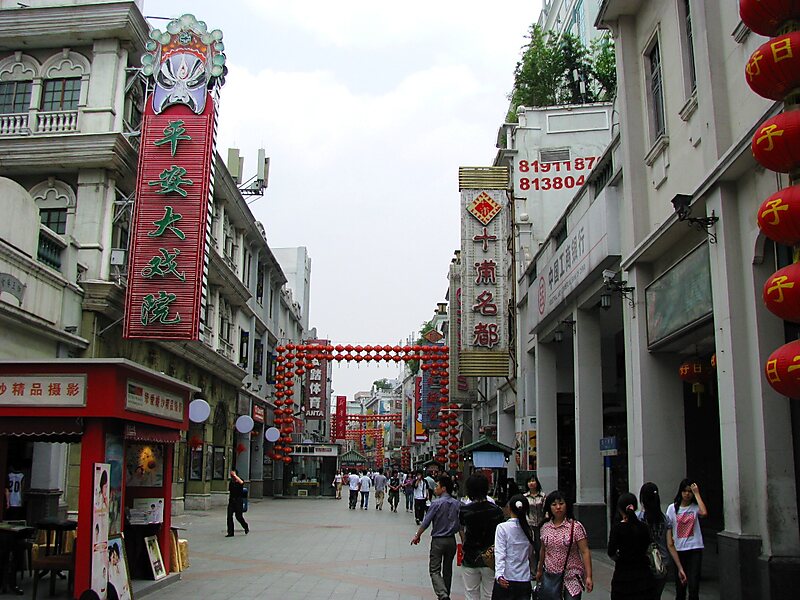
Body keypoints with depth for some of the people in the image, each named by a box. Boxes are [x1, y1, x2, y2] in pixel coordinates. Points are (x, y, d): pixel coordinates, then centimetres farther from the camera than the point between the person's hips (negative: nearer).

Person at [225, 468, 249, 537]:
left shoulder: (239, 482, -6)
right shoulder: (230, 483, 12)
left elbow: (241, 482, -32)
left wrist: (234, 475, -34)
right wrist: (229, 500, 18)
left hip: (238, 501, -6)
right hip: (231, 501, 6)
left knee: (238, 516, -5)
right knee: (229, 516, -3)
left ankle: (246, 527, 23)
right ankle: (230, 532, 4)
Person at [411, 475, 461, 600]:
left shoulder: (437, 503, -15)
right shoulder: (457, 504, 0)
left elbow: (426, 522, -12)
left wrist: (417, 536, 1)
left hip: (438, 540, -5)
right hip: (451, 540, 5)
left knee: (435, 570, 0)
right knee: (447, 570, 18)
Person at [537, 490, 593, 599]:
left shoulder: (575, 526, -8)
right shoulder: (545, 527, 4)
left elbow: (585, 552, -9)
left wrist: (588, 576, -15)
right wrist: (539, 570, 25)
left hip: (571, 578, -3)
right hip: (550, 576, 4)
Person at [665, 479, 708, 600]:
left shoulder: (695, 507, 0)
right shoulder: (672, 508, 3)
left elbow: (704, 513, -23)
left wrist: (697, 494, -15)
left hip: (695, 549, -1)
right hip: (678, 549, 2)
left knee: (694, 586, -8)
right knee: (680, 585, 11)